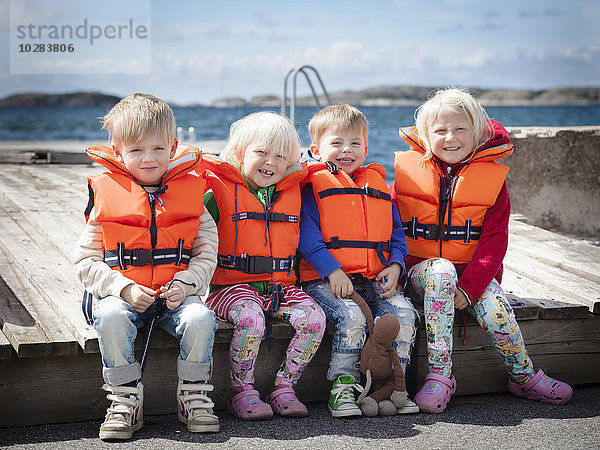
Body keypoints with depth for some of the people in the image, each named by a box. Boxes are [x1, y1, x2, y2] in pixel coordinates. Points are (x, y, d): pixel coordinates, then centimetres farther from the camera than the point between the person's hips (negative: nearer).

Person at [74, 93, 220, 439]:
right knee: (112, 318, -32)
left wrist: (185, 284, -12)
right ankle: (126, 401, -15)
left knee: (200, 319, -28)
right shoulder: (106, 196, 2)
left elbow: (207, 254, 6)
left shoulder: (190, 192, 6)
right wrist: (123, 288, -14)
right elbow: (86, 261, 2)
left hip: (177, 293, 1)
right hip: (121, 294, -1)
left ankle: (194, 398, -6)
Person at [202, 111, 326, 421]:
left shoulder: (293, 191, 14)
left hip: (281, 285, 4)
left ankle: (284, 388, -5)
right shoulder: (220, 190, 0)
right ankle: (242, 394, -13)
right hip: (233, 284, -4)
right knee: (251, 320, -33)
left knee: (314, 318, -20)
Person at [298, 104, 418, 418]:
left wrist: (394, 267, 1)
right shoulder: (312, 186, 4)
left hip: (375, 279, 5)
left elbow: (397, 235, 20)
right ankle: (342, 386, -13)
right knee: (351, 318, -30)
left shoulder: (377, 185, 21)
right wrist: (333, 271, -18)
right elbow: (307, 236, -7)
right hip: (324, 278, -4)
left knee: (404, 314, -19)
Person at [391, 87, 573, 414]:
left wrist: (468, 288, -16)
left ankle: (523, 376, 1)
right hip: (420, 269, -1)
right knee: (441, 270, -34)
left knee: (495, 310, -27)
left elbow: (495, 239, -4)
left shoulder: (492, 177, 1)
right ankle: (439, 375, -30)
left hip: (474, 273, 1)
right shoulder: (409, 172, 1)